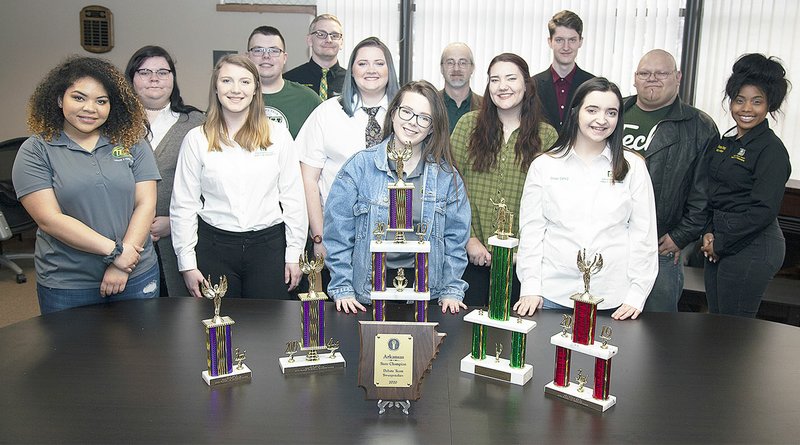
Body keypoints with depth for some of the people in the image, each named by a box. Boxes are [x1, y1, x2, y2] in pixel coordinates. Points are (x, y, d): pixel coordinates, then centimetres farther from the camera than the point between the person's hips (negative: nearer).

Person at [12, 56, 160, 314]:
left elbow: (145, 205, -4)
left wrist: (122, 266, -13)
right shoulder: (35, 152, -2)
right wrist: (114, 251, -16)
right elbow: (50, 220, -11)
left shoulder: (132, 144, 3)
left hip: (137, 277, 2)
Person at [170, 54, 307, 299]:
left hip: (268, 245, 0)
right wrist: (187, 262, 0)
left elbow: (293, 197, 4)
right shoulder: (197, 139, 2)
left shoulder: (278, 135, 2)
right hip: (214, 247, 0)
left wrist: (294, 253, 2)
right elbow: (183, 205, 3)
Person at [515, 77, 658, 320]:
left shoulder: (633, 167, 3)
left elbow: (643, 234, 3)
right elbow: (531, 230, 2)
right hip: (552, 295, 0)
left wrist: (637, 294, -3)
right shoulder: (544, 165, 3)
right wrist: (530, 288, -4)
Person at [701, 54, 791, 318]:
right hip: (721, 247, 8)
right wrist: (709, 232, -1)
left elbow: (763, 210, -18)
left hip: (752, 249, -8)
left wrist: (720, 244, -12)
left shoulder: (772, 150, -12)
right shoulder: (727, 142, 11)